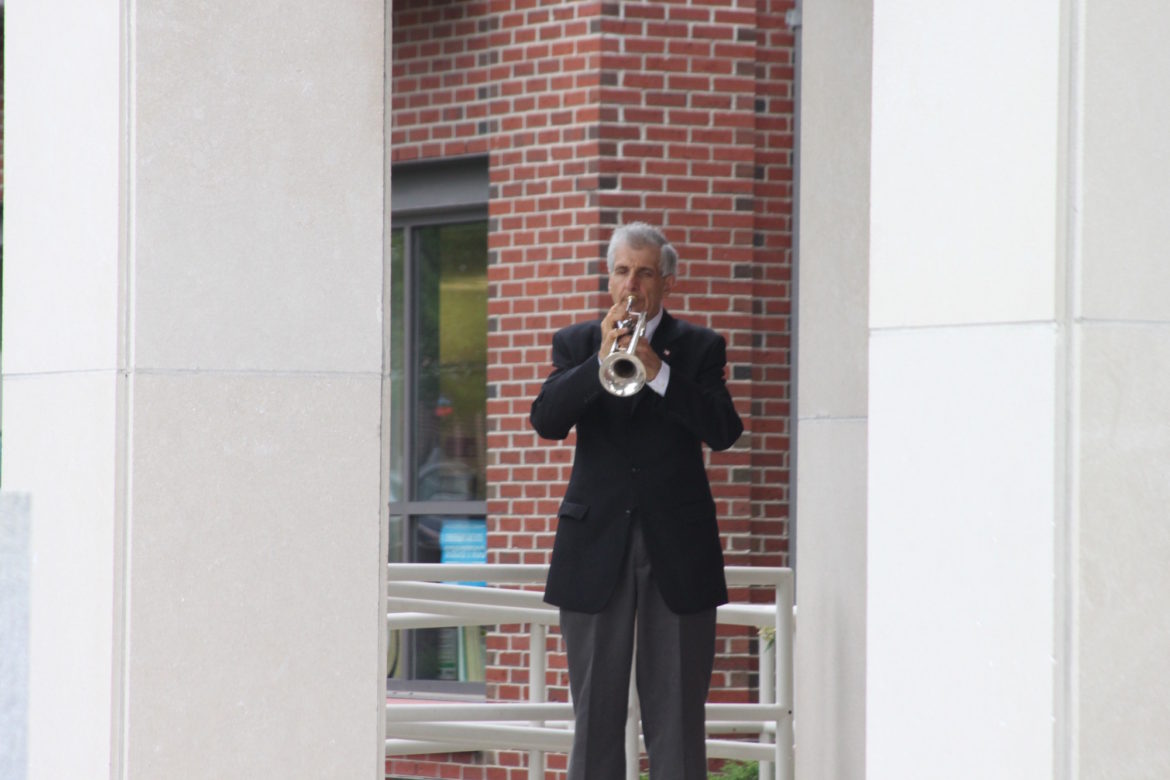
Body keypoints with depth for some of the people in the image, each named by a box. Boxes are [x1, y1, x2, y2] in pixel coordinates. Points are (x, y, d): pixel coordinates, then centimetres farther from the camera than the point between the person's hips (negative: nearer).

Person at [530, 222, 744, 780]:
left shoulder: (698, 348, 6)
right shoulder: (576, 344, 9)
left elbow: (723, 432, -8)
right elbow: (546, 421, -6)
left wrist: (658, 371, -18)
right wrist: (598, 363, -19)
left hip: (677, 545, -1)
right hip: (596, 544, 1)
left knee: (676, 710, -1)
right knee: (595, 709, 1)